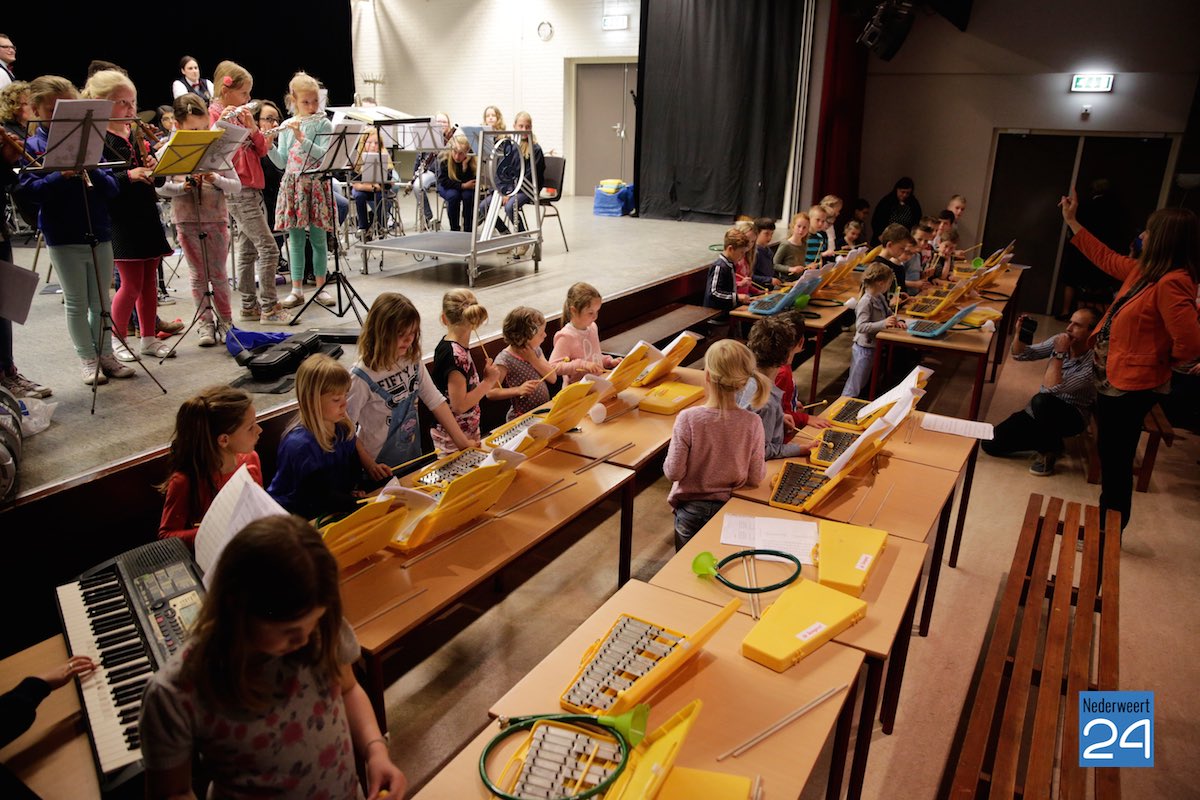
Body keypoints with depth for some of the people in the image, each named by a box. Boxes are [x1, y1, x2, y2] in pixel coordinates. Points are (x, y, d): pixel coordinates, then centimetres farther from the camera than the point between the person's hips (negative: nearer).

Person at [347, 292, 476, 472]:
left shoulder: (413, 361, -7)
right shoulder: (362, 376, -24)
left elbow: (436, 401, -3)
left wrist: (461, 442, -5)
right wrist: (370, 465, -23)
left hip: (414, 458, 6)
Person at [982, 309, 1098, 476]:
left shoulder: (1093, 362, -25)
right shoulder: (1060, 341, -6)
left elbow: (1052, 388, -31)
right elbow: (1021, 355, 2)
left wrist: (1059, 354, -28)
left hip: (1070, 417, -5)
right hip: (1039, 411, 5)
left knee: (1041, 401, -41)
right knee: (989, 444, -10)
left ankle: (1050, 450, -14)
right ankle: (1047, 440, 10)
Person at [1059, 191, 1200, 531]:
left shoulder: (1172, 284, -24)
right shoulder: (1145, 271, 5)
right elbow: (1106, 258, 22)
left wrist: (1159, 361, -9)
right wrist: (1072, 222, 24)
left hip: (1131, 387, -10)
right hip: (1114, 380, 10)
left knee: (1116, 462, 4)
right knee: (1110, 456, 21)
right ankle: (1106, 528, 36)